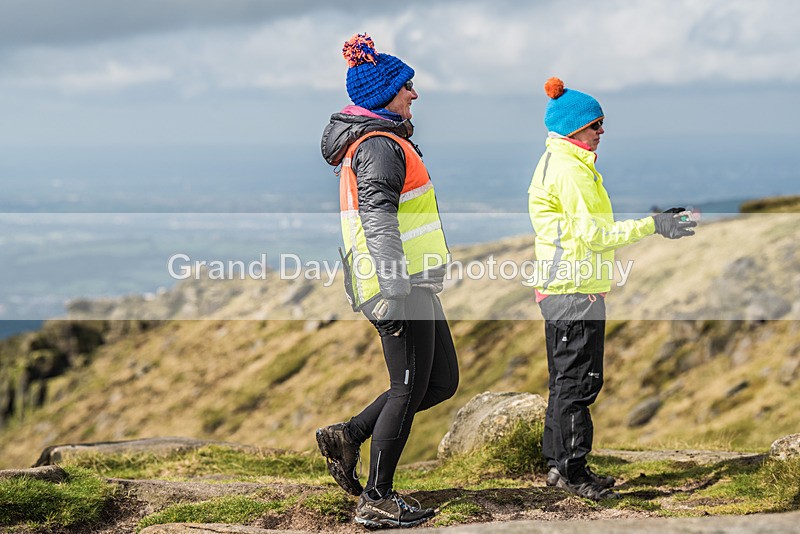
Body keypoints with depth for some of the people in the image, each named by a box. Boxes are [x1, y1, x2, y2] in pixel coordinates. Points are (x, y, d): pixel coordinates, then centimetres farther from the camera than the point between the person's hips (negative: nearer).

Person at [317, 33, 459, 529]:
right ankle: (377, 502, 4)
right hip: (402, 286, -10)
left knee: (442, 381, 14)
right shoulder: (381, 145, -14)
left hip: (412, 284, 10)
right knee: (410, 389, -3)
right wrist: (394, 291, -29)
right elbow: (378, 221, -24)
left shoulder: (372, 140, 20)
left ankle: (348, 435, 16)